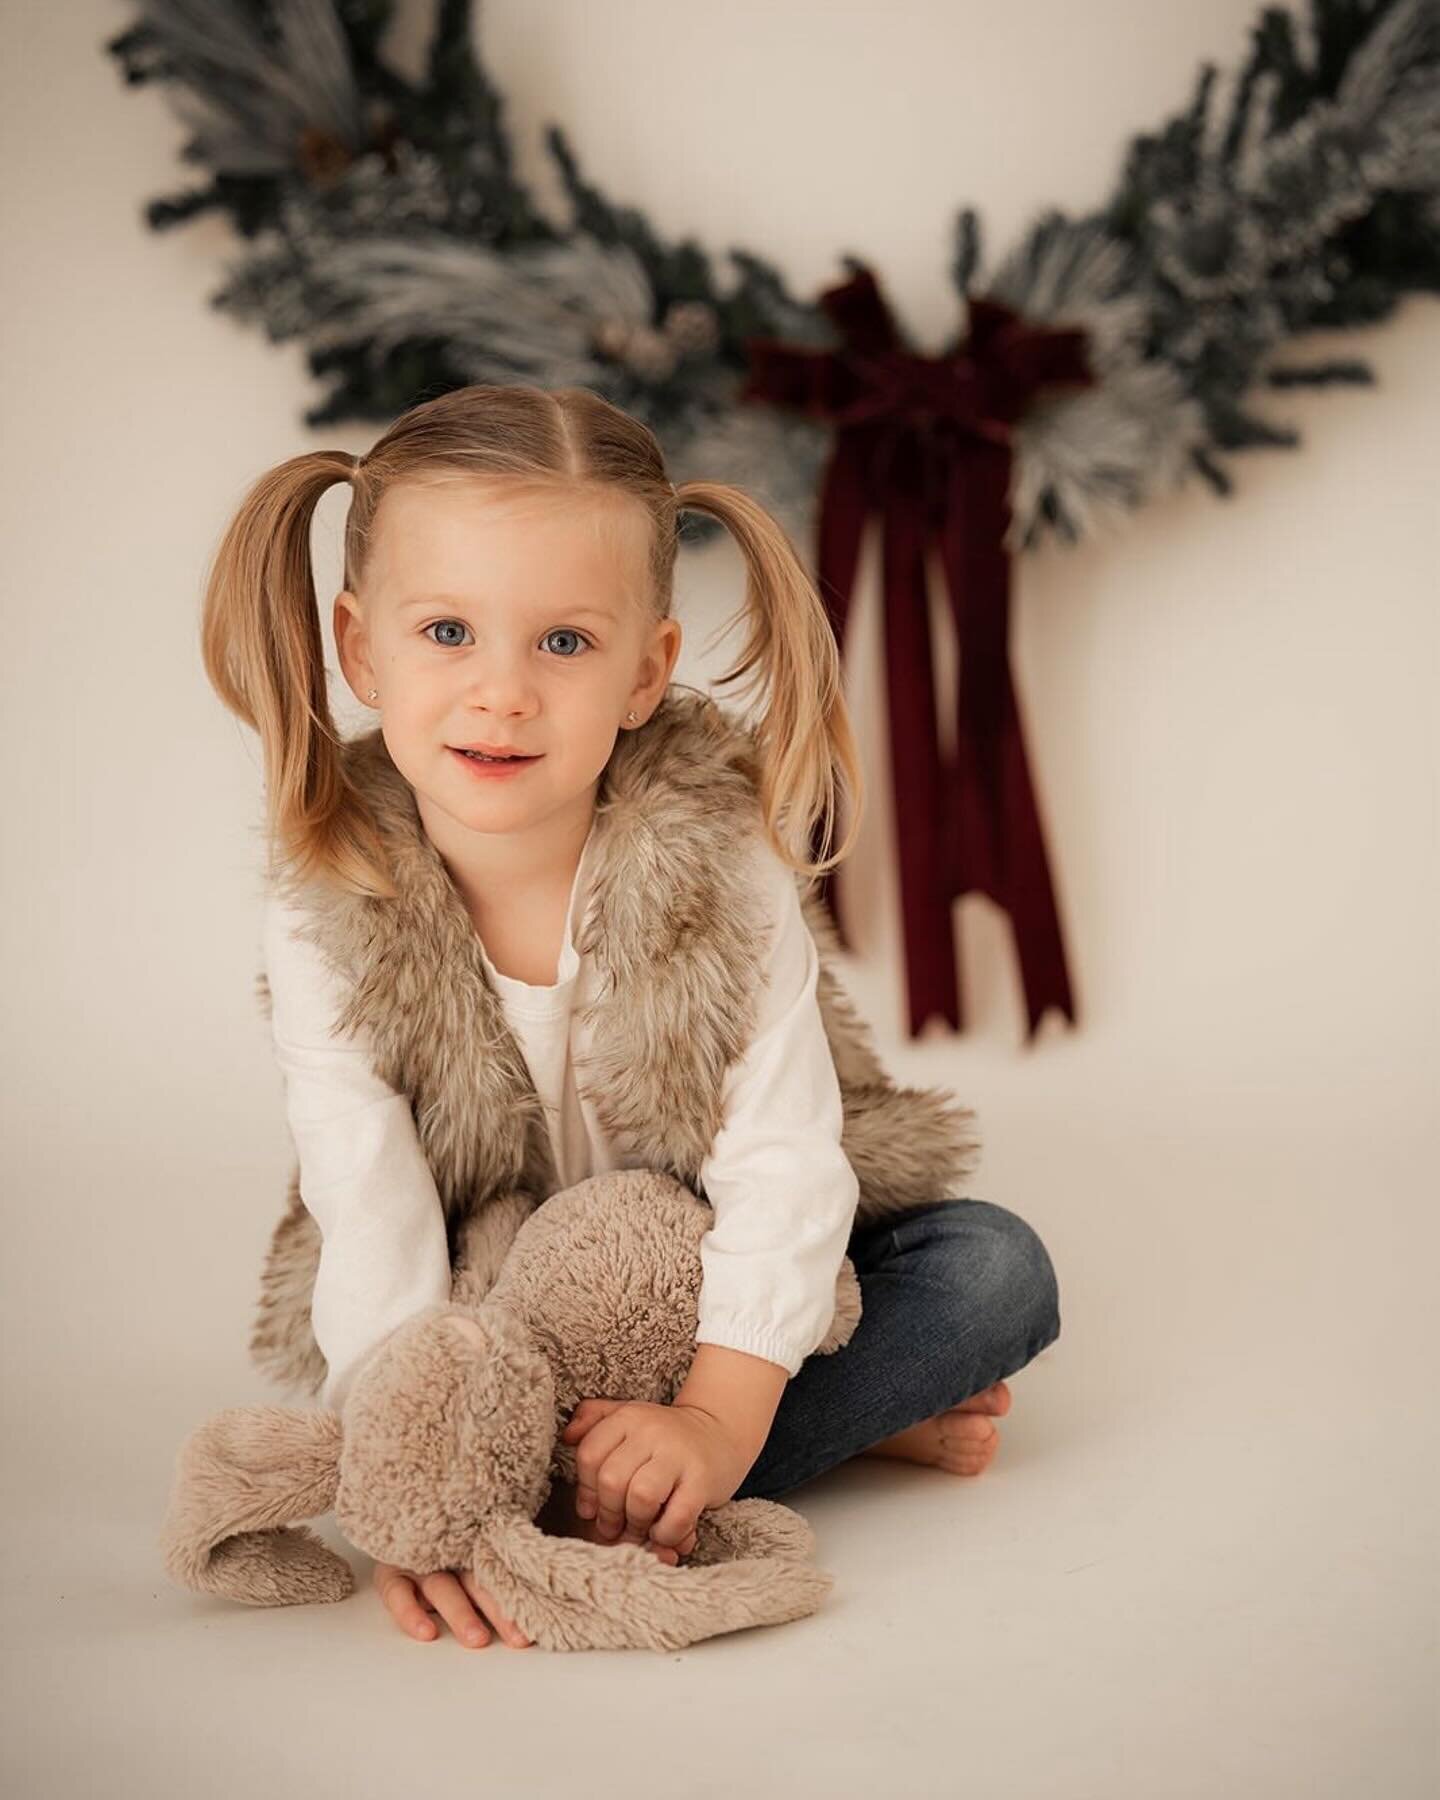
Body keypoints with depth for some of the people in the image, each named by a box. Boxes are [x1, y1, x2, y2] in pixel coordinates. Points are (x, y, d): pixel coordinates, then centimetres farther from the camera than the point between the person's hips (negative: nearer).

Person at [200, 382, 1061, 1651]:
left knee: (997, 1269, -18)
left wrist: (715, 1422, -38)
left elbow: (781, 1163, -24)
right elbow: (372, 1232, -25)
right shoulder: (329, 923, -20)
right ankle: (867, 1419, -13)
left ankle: (627, 1494, -22)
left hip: (729, 1301, 1)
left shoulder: (724, 866, -20)